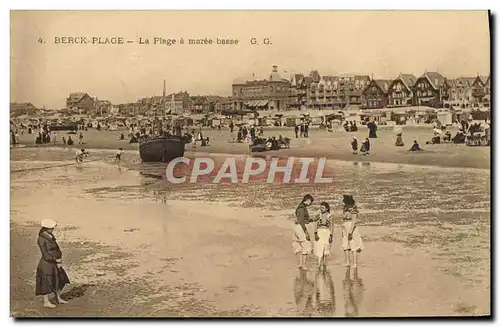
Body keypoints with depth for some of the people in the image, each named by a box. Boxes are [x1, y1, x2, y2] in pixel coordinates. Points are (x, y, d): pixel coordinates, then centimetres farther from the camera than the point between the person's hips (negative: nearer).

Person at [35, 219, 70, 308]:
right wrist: (57, 260, -17)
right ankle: (46, 302, 17)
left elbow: (57, 249, 8)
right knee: (47, 283, 3)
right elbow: (45, 255, -22)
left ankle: (59, 298, 31)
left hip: (53, 263, 9)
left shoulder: (50, 237, 5)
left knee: (57, 280, 17)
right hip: (47, 264, -9)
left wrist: (59, 259, -7)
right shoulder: (41, 239, -20)